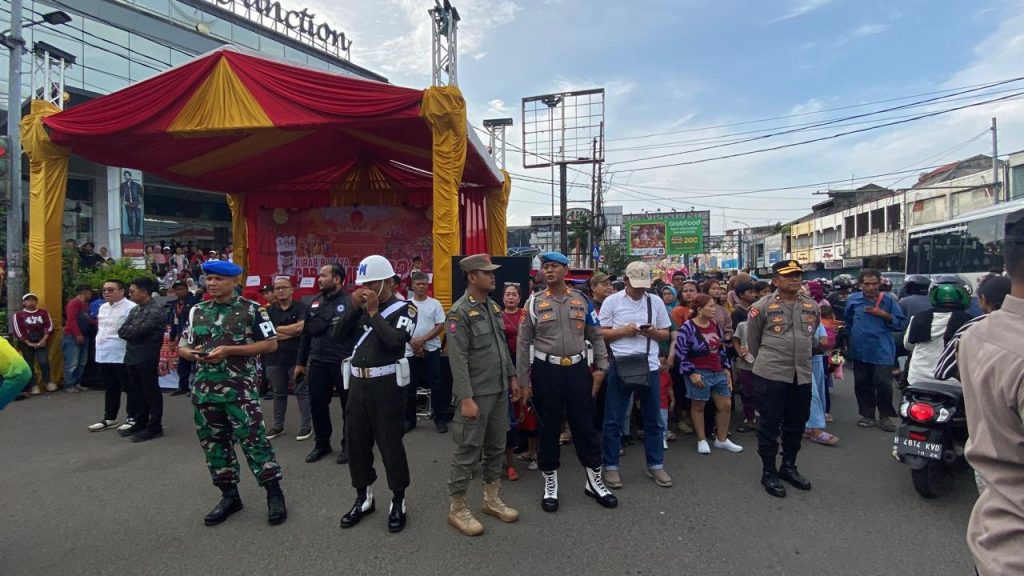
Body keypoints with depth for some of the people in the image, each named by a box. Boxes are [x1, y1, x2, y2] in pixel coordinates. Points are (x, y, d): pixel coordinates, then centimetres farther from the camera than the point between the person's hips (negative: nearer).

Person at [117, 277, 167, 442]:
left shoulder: (156, 310, -13)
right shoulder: (134, 309, 14)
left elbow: (139, 331, -19)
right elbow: (121, 331, 9)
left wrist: (128, 330, -2)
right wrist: (132, 332, -9)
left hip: (147, 357, -8)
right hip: (132, 356, 8)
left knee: (151, 393, -1)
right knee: (138, 392, 15)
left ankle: (155, 427, 6)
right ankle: (140, 423, 26)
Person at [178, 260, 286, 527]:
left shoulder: (251, 309, -4)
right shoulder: (197, 311, 11)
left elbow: (270, 344, -8)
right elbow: (182, 347, 18)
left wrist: (228, 350, -15)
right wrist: (193, 353, -8)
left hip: (240, 389, -6)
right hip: (204, 389, 6)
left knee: (253, 440, -5)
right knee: (214, 443, 12)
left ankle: (274, 494, 7)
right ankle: (229, 496, 27)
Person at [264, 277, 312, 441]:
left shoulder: (301, 307, -4)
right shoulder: (269, 310, 6)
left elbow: (301, 327, -18)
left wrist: (277, 329, -8)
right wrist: (292, 331, -13)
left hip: (297, 357, -4)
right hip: (275, 358, 4)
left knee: (302, 392, 3)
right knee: (278, 393, 15)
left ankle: (306, 426, 11)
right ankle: (277, 426, 27)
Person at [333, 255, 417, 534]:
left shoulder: (404, 308, -7)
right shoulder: (360, 307, 11)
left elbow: (395, 341, -23)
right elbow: (338, 335, 3)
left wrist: (374, 312, -17)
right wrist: (354, 307, -6)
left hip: (386, 386, -6)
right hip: (358, 384, 6)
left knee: (390, 444, 3)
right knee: (356, 442, 14)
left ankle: (398, 502, 20)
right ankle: (364, 498, 32)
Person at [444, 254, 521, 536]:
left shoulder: (494, 307, 10)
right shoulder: (460, 312, -15)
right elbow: (458, 359, -19)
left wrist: (511, 377, 15)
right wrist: (466, 398, -22)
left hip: (499, 391, 8)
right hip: (476, 394, -8)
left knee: (496, 447, 16)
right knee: (467, 452, 2)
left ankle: (492, 499, 31)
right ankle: (456, 509, 17)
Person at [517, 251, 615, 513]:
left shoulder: (582, 300, 4)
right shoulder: (534, 303, -2)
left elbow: (596, 336, 10)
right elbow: (523, 343, 1)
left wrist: (601, 368, 4)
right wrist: (523, 380, -1)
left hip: (577, 370, 2)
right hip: (545, 372, -1)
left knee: (585, 425, 9)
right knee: (548, 428, 9)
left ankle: (595, 481, 27)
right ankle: (550, 484, 26)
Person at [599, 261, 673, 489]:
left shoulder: (656, 302, 7)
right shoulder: (612, 301, -2)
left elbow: (666, 334, 12)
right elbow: (601, 334, -1)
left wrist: (653, 333, -10)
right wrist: (624, 331, -15)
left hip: (650, 366, 3)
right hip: (619, 366, -3)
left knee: (653, 419, 12)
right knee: (613, 419, 4)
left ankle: (655, 465, 27)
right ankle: (610, 467, 17)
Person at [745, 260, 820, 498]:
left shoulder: (812, 307, 8)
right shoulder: (762, 306, -8)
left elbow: (810, 335, 21)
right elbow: (752, 339, 2)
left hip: (802, 375, 5)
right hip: (771, 375, -5)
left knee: (796, 424, 15)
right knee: (770, 424, 2)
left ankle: (788, 467, 32)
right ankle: (768, 472, 15)